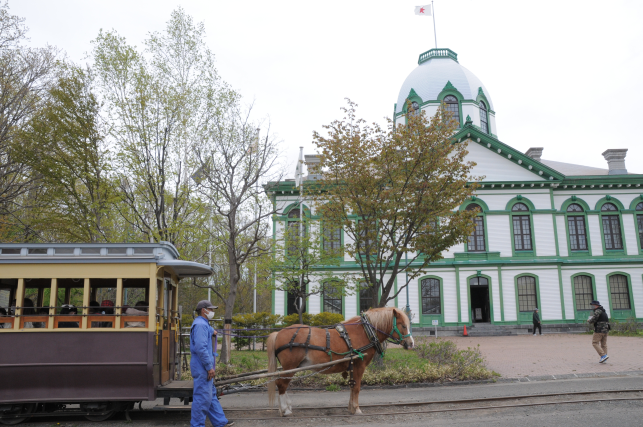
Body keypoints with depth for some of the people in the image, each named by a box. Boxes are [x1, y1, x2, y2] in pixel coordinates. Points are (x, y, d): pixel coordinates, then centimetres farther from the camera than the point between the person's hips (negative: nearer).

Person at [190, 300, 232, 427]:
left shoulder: (204, 324, 17)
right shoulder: (200, 325, -17)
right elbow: (201, 348, -25)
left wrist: (212, 331, 25)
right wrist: (209, 367, -23)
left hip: (205, 368, 11)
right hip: (202, 368, -11)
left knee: (211, 395, 16)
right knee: (203, 397, -4)